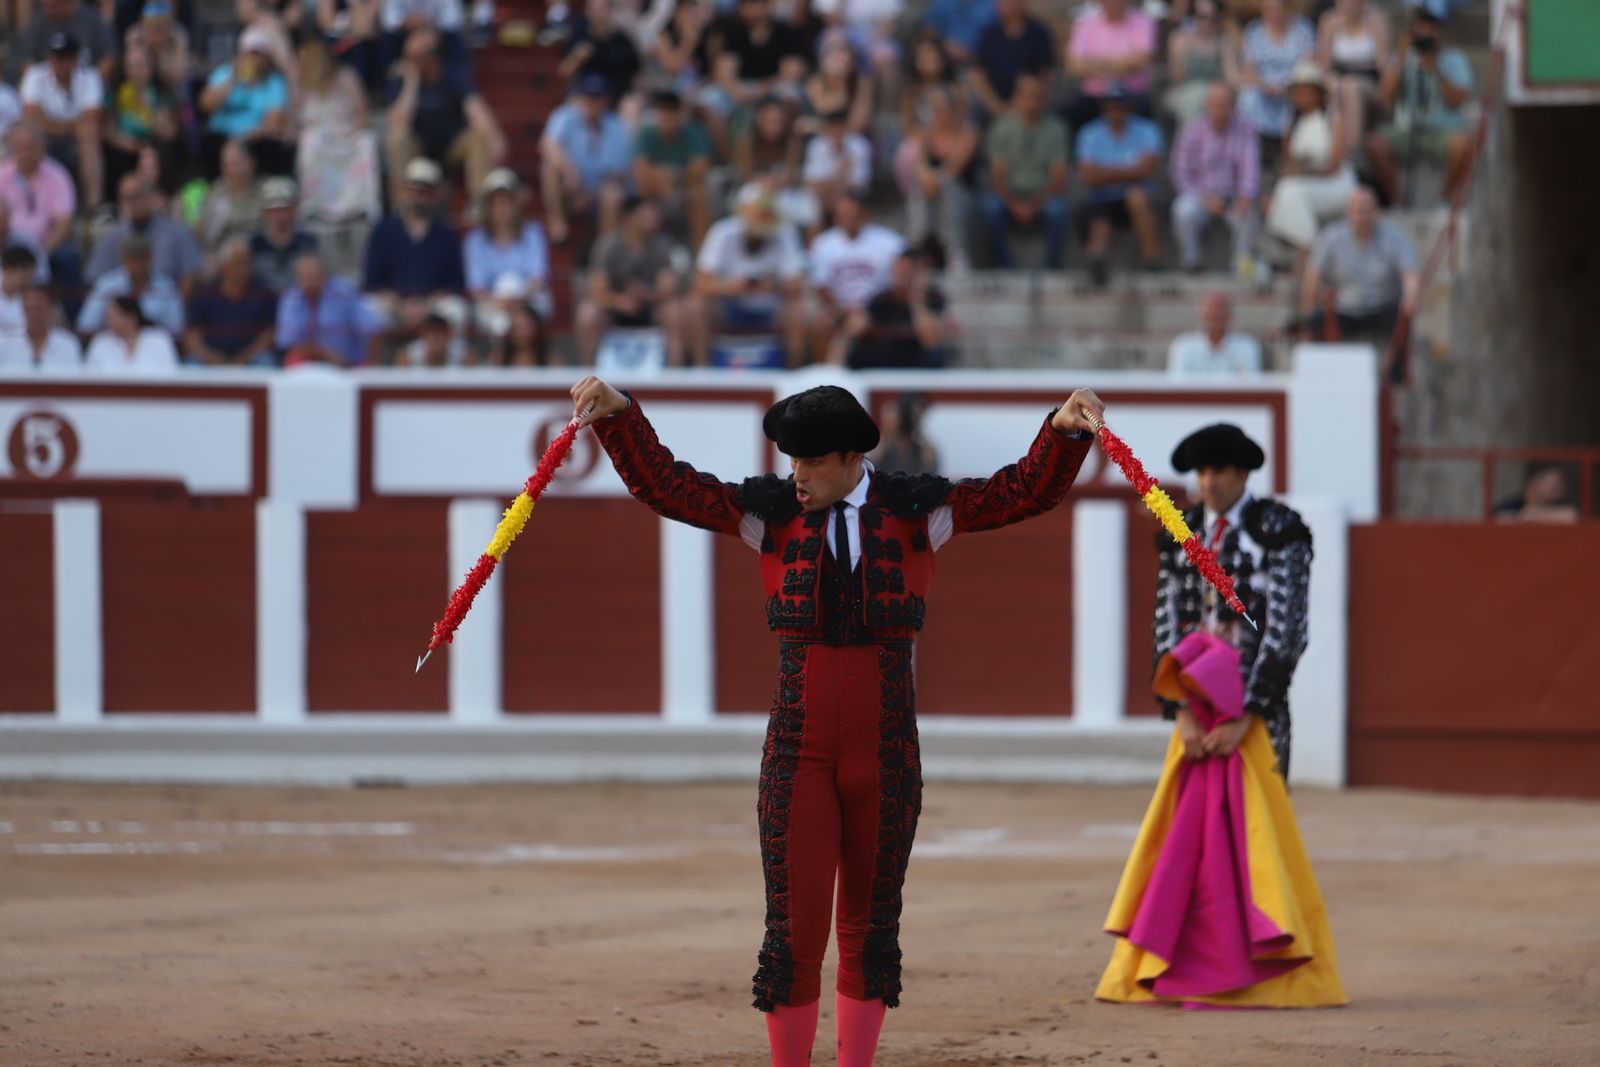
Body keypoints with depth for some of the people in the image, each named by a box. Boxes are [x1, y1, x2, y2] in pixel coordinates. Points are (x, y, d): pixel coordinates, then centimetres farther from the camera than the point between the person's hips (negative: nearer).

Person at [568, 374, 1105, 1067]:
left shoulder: (915, 513, 2)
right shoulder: (773, 512, 2)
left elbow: (1027, 491, -4)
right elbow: (663, 485, -4)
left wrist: (1064, 431, -22)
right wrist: (617, 415, -18)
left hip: (887, 753, 1)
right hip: (797, 752, -1)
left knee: (871, 926, 9)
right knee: (794, 926, -5)